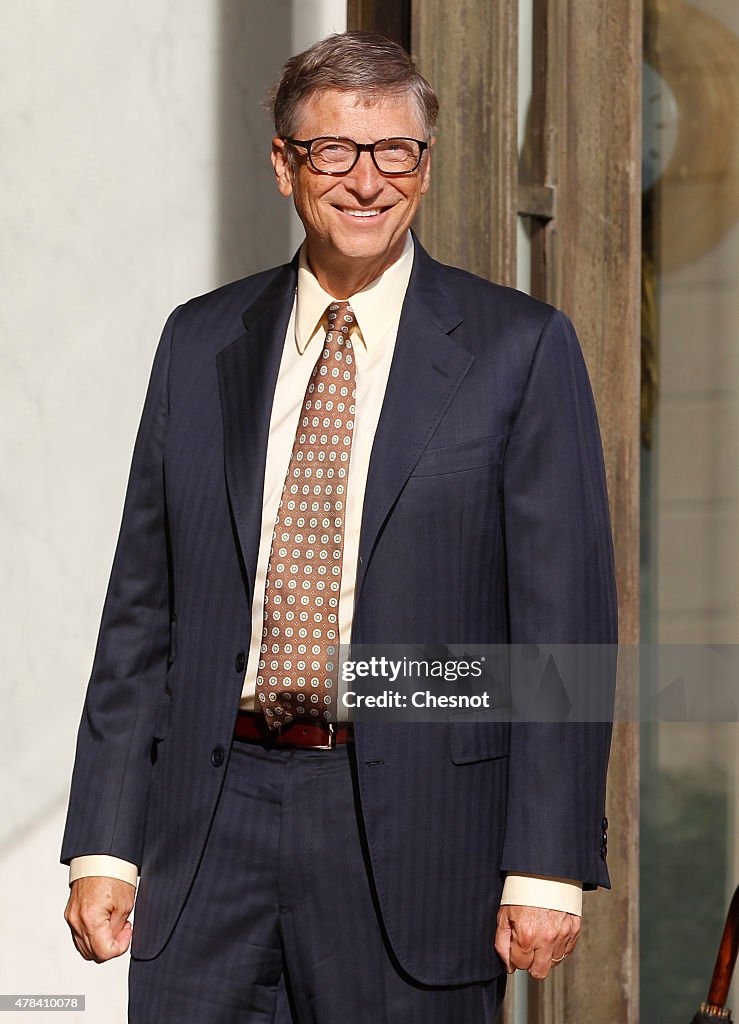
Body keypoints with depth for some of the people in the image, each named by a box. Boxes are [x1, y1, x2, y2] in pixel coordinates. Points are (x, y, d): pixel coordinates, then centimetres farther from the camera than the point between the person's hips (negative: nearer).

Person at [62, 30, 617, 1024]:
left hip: (414, 829, -3)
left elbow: (565, 615, -4)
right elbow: (143, 605, 11)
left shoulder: (519, 349, 0)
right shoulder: (200, 344, 11)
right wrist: (104, 843, 4)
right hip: (214, 822, 3)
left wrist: (548, 864, -11)